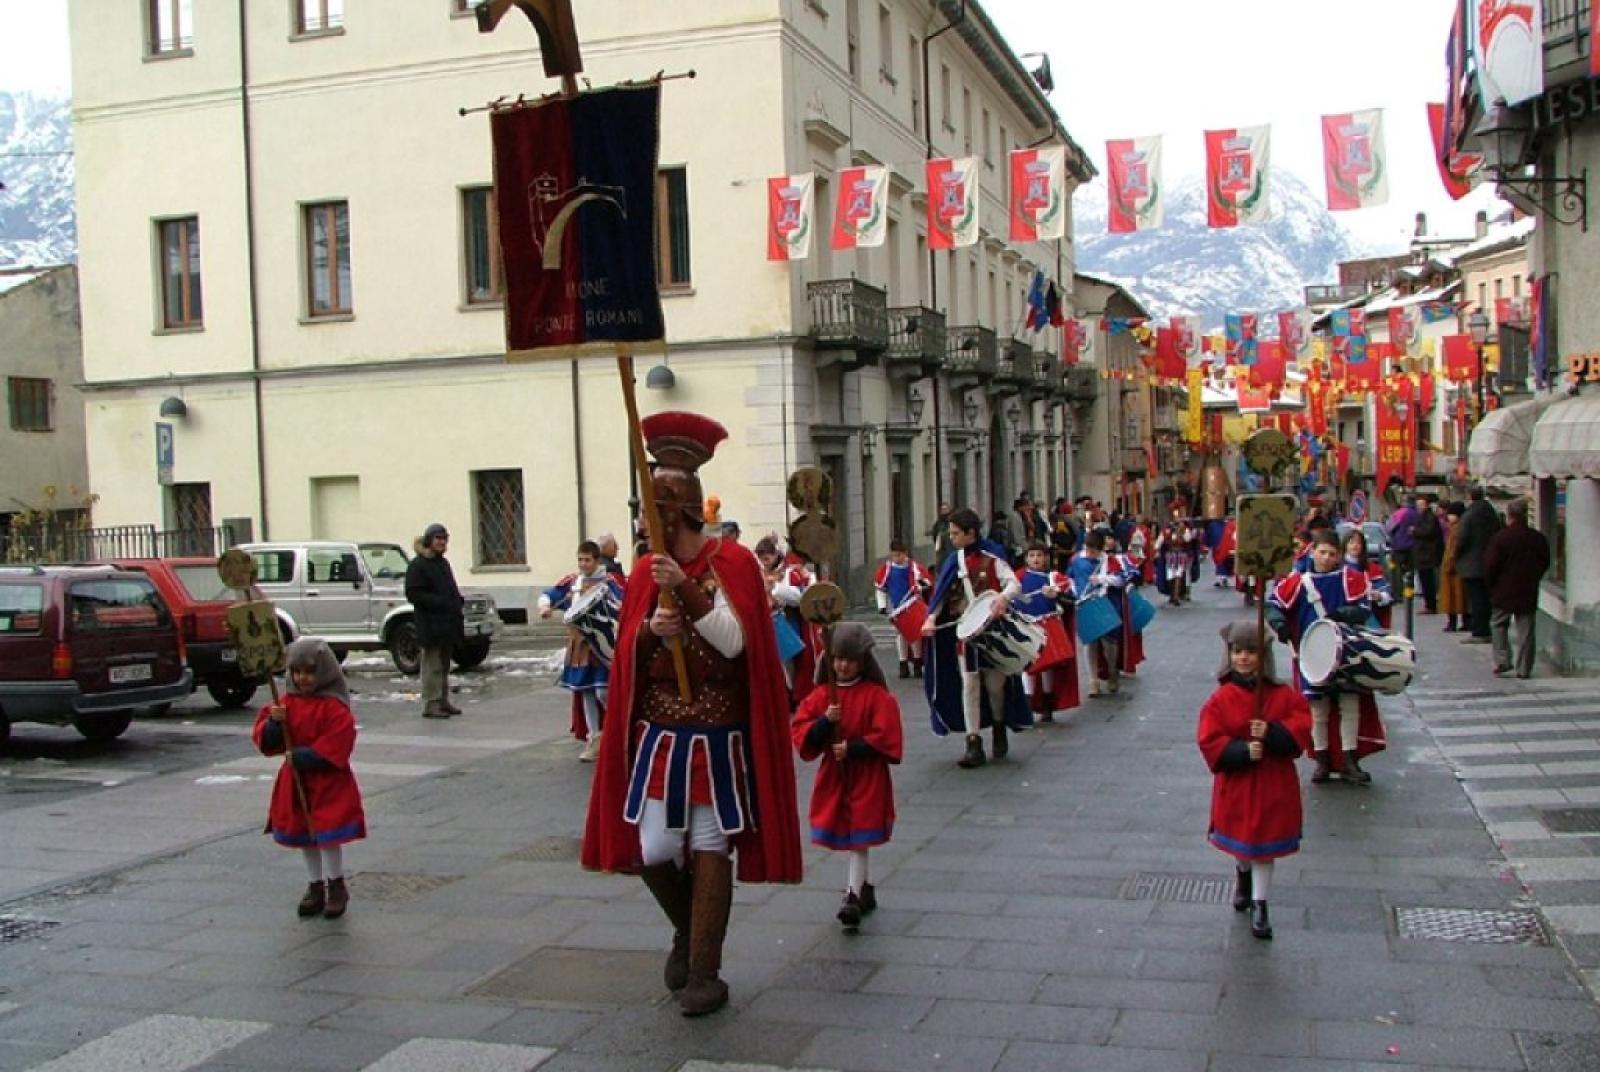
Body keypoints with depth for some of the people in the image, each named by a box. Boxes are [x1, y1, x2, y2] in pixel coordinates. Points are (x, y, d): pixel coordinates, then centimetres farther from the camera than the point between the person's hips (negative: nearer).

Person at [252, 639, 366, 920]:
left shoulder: (335, 707, -14)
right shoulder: (287, 702, 4)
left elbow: (334, 749, -20)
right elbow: (265, 742, 2)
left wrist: (300, 756, -23)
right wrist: (274, 723, -18)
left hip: (329, 783, -6)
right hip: (296, 783, 6)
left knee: (328, 836, -3)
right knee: (304, 838, 13)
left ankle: (336, 887, 14)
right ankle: (316, 887, 26)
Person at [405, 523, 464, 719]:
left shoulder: (443, 563, 18)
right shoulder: (418, 565, -9)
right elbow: (413, 594, -17)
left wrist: (459, 601, 6)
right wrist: (442, 602, -22)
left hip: (448, 624, 9)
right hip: (430, 625, -9)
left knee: (444, 666, 14)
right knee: (432, 667, -7)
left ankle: (443, 701, 21)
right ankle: (431, 704, -4)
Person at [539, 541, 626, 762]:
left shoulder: (609, 581, -7)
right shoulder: (571, 581, 7)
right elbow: (547, 595, 9)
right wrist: (545, 607, -12)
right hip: (578, 644, 5)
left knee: (603, 692, -10)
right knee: (584, 692, 8)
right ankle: (594, 739, 18)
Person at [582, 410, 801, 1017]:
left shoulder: (733, 563, -7)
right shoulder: (645, 572, 6)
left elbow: (734, 642, -18)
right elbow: (627, 656, 6)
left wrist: (687, 588, -27)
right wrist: (650, 630, -16)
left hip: (718, 737, -4)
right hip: (659, 733, 4)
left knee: (709, 849, 1)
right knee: (654, 850, 0)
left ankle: (704, 973, 13)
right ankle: (688, 930, 31)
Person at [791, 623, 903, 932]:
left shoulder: (877, 696, -7)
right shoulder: (822, 695, 4)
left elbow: (885, 738, -12)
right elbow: (801, 733, -2)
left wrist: (852, 749, -19)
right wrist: (825, 721, -19)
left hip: (867, 780, -5)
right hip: (833, 777, 5)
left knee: (859, 839, -8)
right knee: (846, 838, 14)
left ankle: (852, 897, -10)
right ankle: (864, 889, 31)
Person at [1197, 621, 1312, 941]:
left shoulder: (1283, 696, -5)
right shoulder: (1220, 699, -9)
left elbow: (1301, 728, -9)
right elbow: (1209, 741, -12)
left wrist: (1271, 733, -25)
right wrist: (1242, 751, -25)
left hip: (1273, 784, 0)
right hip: (1237, 783, 0)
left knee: (1264, 845, 4)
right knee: (1240, 841, 18)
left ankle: (1259, 905, 13)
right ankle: (1242, 875, 50)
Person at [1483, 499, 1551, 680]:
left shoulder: (1499, 538, -13)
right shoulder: (1538, 538, 0)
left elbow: (1490, 565, -11)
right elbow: (1545, 563, 11)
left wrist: (1490, 584, 4)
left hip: (1504, 591, -3)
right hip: (1528, 592, 3)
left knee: (1498, 625, 12)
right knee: (1525, 631, 6)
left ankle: (1502, 661, 0)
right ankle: (1524, 669, 6)